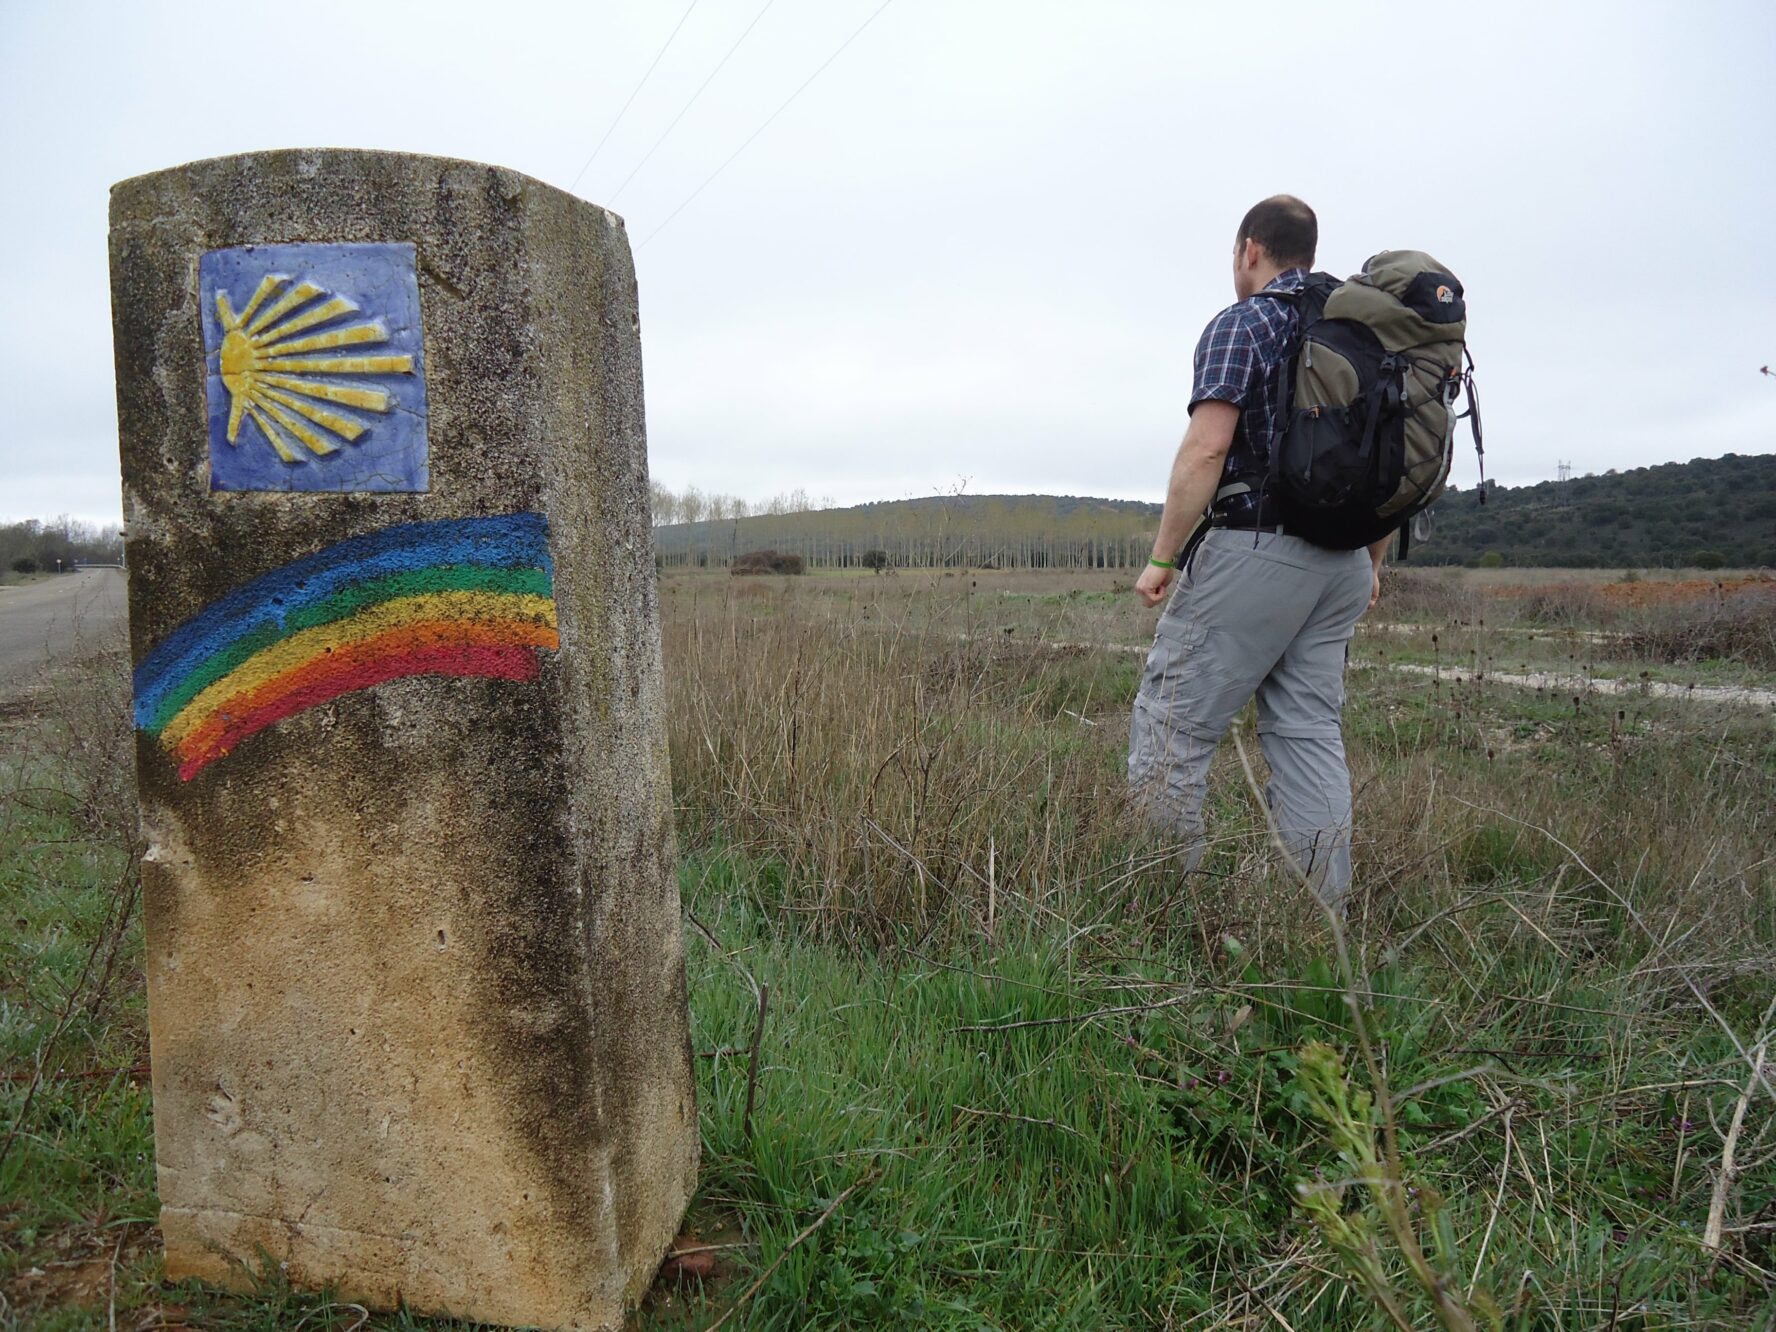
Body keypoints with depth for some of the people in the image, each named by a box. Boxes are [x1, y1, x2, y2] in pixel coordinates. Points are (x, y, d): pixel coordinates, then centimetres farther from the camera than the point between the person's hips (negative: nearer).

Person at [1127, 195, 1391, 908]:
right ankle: (1321, 915, 12)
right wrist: (1373, 563, 26)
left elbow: (1206, 448, -17)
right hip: (1341, 564, 8)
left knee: (1172, 723, -2)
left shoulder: (1242, 325, -5)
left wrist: (1162, 557, -13)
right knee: (1309, 729, 10)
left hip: (1255, 550, -8)